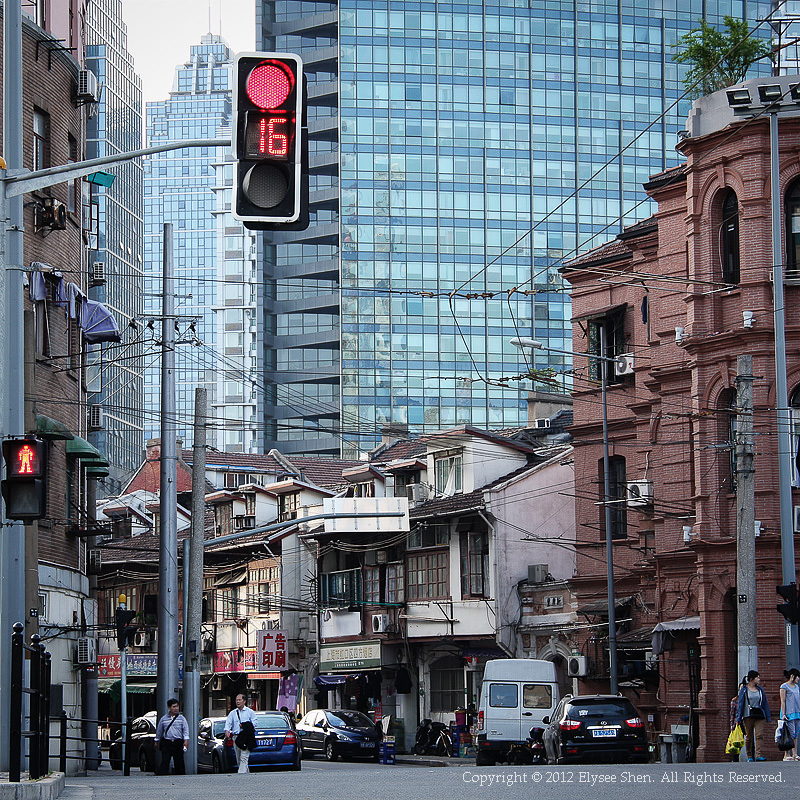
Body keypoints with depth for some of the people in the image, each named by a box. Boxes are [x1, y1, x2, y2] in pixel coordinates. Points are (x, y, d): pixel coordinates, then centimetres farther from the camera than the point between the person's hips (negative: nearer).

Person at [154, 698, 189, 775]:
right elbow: (159, 730, 20)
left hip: (178, 743, 0)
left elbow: (186, 729, -1)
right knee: (164, 762, -8)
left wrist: (186, 740, -14)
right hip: (166, 743, 0)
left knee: (179, 763, 4)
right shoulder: (163, 719, 8)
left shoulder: (181, 718, 6)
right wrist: (156, 741, 25)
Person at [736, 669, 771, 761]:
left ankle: (758, 755, -18)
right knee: (749, 736, 0)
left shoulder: (760, 689, 14)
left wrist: (768, 716, 12)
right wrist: (738, 718, -3)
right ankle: (749, 756, 9)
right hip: (748, 715, -2)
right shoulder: (744, 689, 5)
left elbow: (765, 703, 17)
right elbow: (740, 703, 3)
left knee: (759, 735, -12)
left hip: (759, 715, 2)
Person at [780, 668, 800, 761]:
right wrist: (783, 714, -12)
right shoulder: (784, 686, -3)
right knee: (791, 734, -10)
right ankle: (787, 755, -7)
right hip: (789, 714, -7)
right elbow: (783, 701, -7)